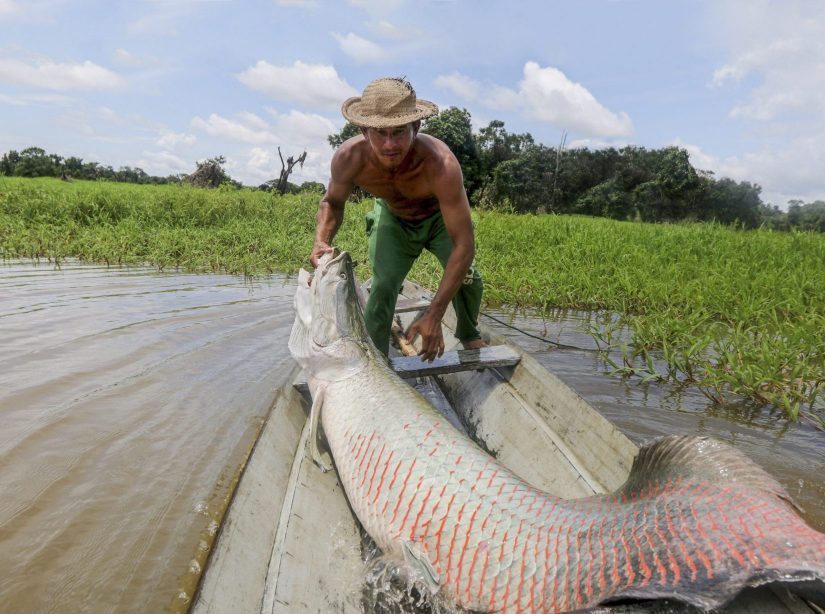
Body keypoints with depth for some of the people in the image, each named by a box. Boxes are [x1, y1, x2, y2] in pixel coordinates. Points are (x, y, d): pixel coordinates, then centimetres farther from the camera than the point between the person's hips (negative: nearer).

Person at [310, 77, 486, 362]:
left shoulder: (441, 164, -44)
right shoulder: (349, 158, -35)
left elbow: (464, 245, -42)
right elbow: (332, 202, -11)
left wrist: (434, 316, -46)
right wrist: (322, 241, -34)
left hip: (440, 216, -1)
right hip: (392, 218, 2)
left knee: (467, 279, -16)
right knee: (381, 287, -15)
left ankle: (468, 333, 17)